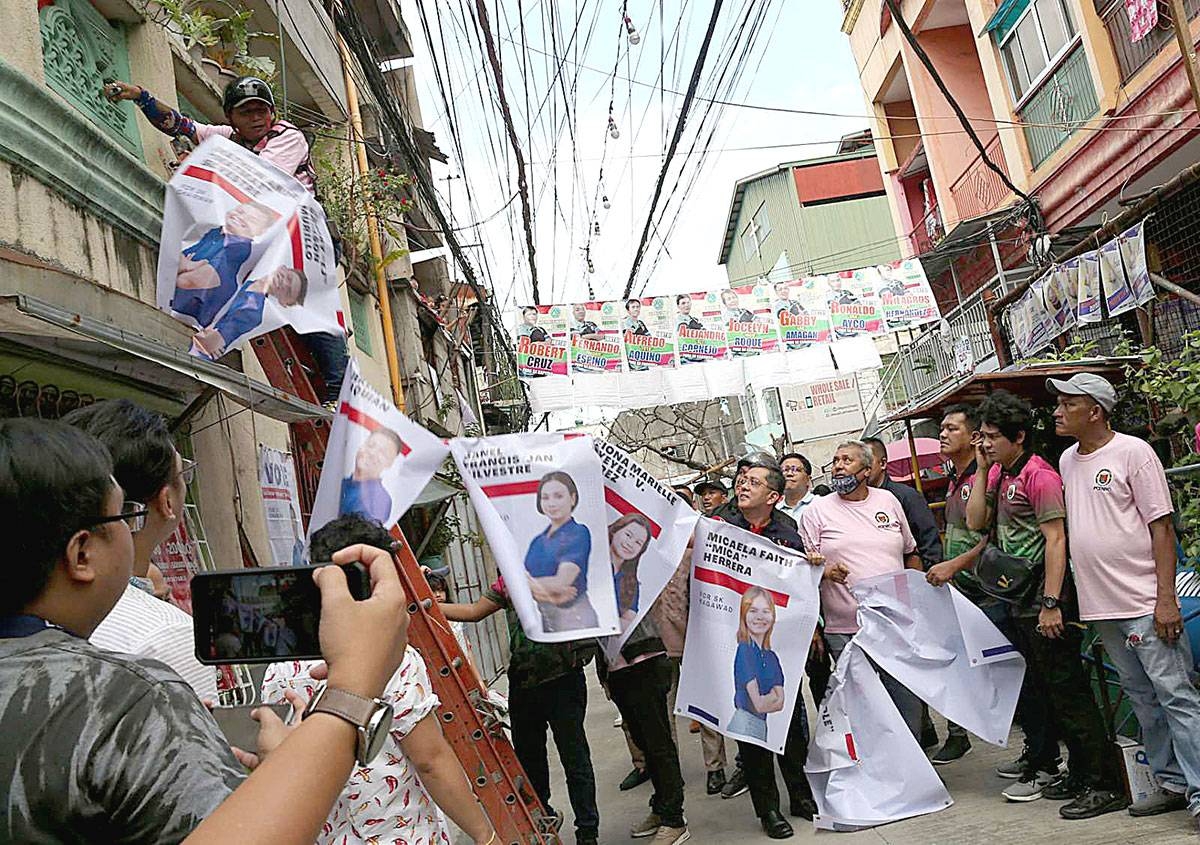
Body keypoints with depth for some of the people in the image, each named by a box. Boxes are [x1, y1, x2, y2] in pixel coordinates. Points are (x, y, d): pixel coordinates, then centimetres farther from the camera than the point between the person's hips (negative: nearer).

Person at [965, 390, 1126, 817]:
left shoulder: (1039, 475, -15)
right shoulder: (1000, 474, 10)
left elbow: (1055, 540, -20)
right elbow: (976, 522, 8)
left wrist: (1051, 604, -24)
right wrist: (982, 470, 3)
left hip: (1045, 601, -9)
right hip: (1018, 603, 9)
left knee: (1067, 691, -4)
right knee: (1036, 689, 18)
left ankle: (1102, 785, 6)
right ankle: (1044, 768, 30)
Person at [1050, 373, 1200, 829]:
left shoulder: (1132, 452, -8)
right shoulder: (1067, 460, 12)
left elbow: (1162, 526, -11)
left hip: (1144, 602, -7)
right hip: (1101, 605, 7)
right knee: (1142, 698, 15)